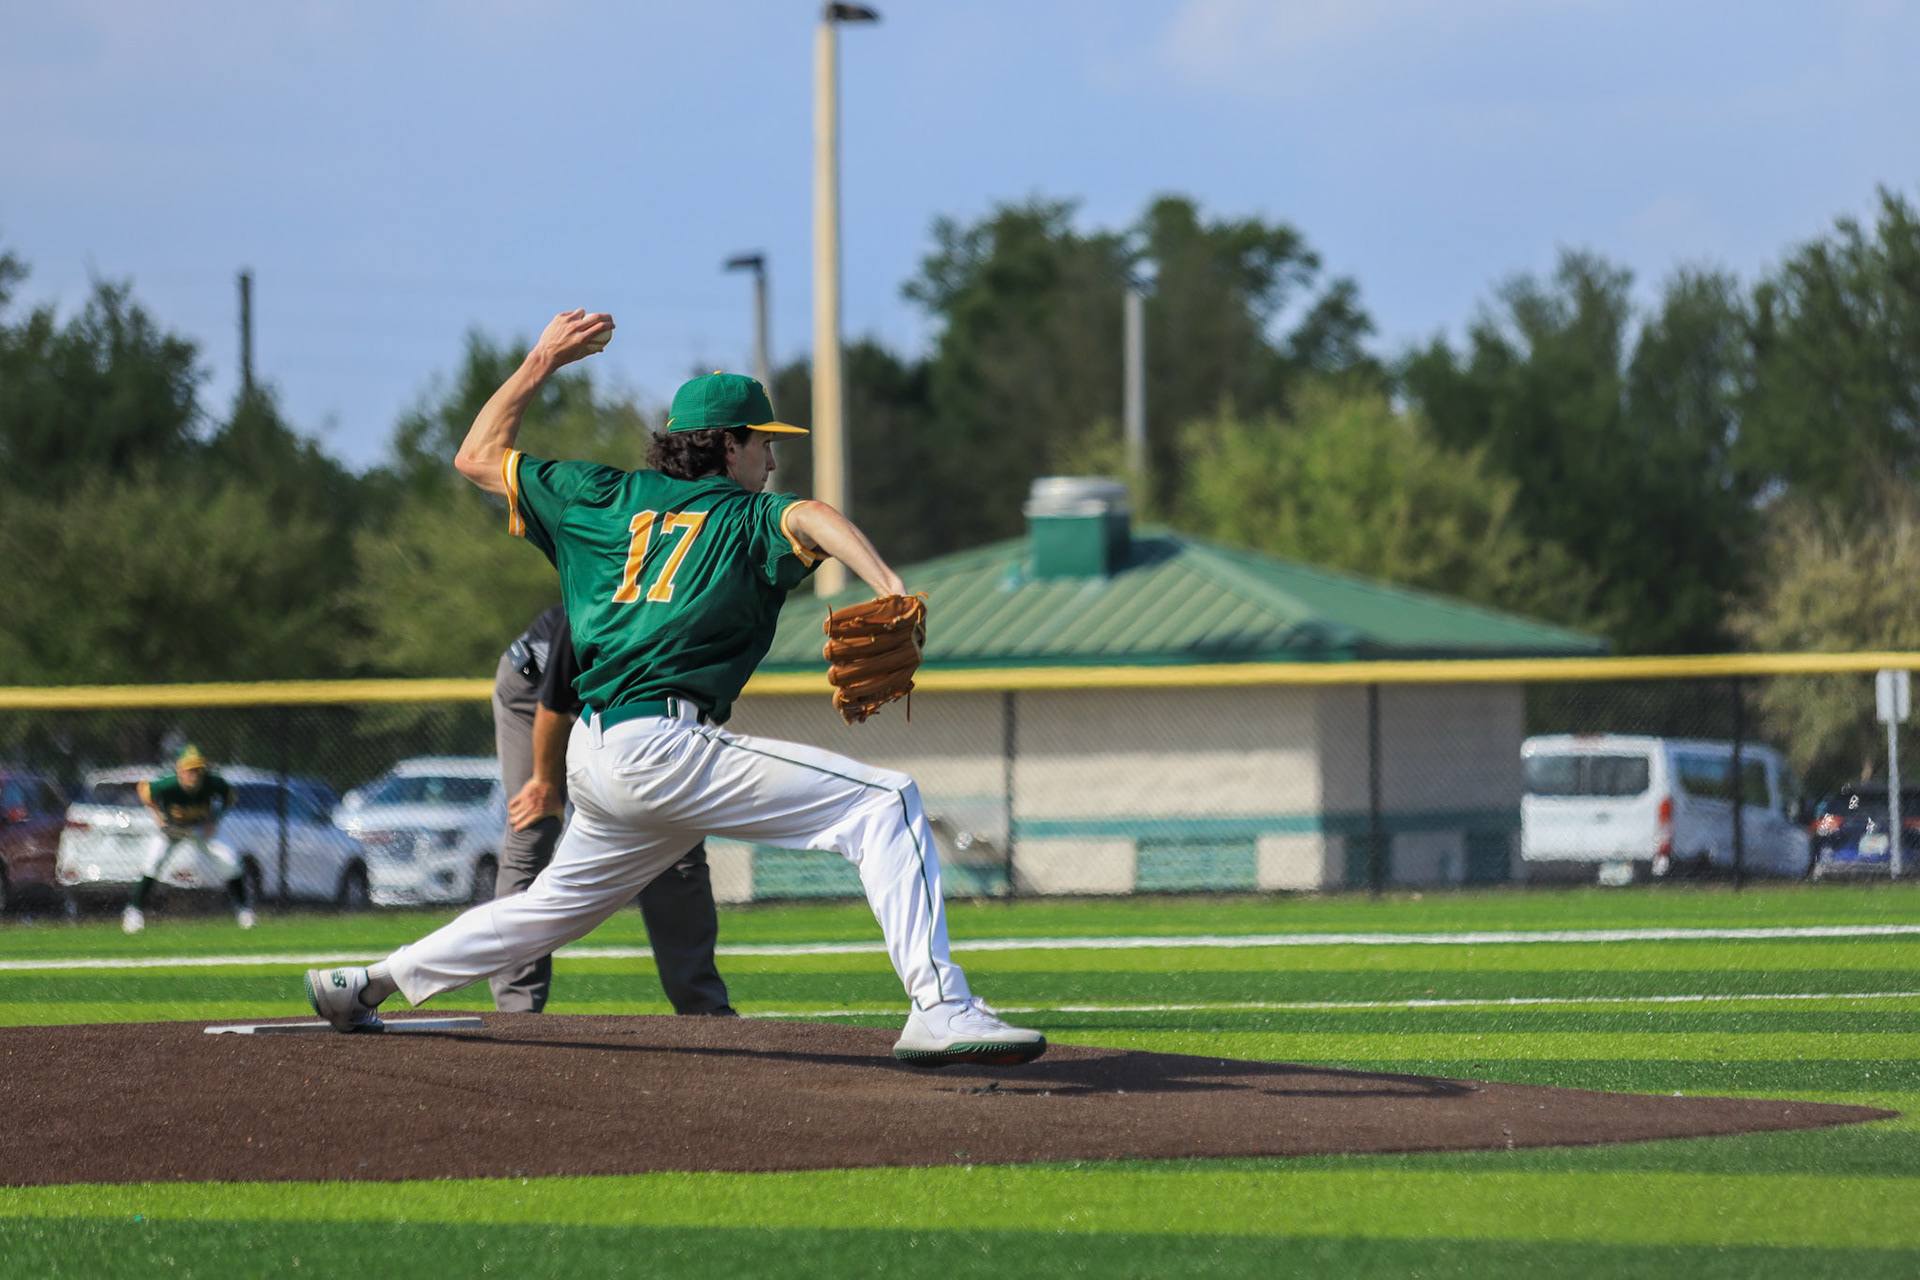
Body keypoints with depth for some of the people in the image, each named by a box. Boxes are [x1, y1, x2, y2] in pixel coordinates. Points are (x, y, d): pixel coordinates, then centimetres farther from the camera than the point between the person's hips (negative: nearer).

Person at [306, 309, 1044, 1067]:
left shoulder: (606, 499, 21)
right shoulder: (748, 519, 5)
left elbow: (478, 457, 30)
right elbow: (811, 520, -20)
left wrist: (541, 362, 36)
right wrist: (891, 592, -36)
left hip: (595, 753, 7)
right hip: (664, 745, -7)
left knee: (557, 905, 29)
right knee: (885, 802, -12)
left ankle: (366, 983, 32)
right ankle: (938, 1006, -29)